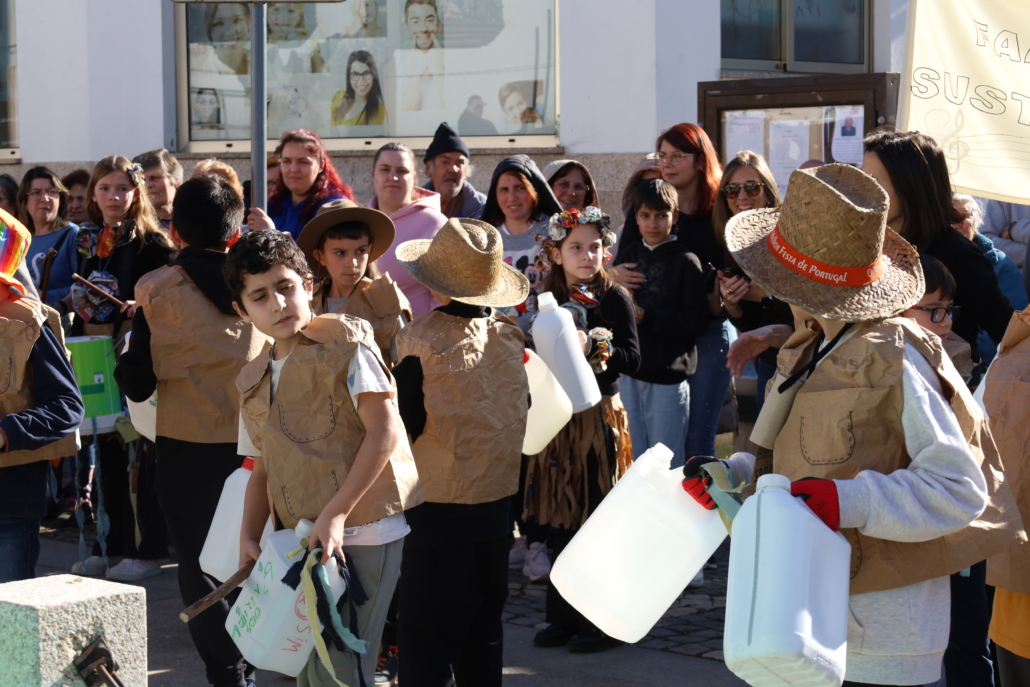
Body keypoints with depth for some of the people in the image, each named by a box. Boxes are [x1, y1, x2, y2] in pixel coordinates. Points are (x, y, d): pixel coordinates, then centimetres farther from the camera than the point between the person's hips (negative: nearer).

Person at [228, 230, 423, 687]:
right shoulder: (253, 382, 16)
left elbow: (385, 430, -14)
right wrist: (249, 537, 4)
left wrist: (336, 513, -18)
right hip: (303, 545, 7)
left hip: (360, 534, -7)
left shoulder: (345, 342, -6)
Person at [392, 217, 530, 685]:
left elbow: (405, 428, -16)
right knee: (485, 628, 17)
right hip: (498, 502, 5)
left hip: (440, 505, -5)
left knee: (429, 634, 3)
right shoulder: (510, 337, -1)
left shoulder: (420, 341, -16)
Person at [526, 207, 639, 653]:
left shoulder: (615, 298, -5)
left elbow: (632, 360, -11)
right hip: (558, 415, 5)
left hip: (599, 418, -4)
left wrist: (592, 345, -24)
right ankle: (563, 616, 18)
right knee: (561, 520, 9)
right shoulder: (550, 299, 7)